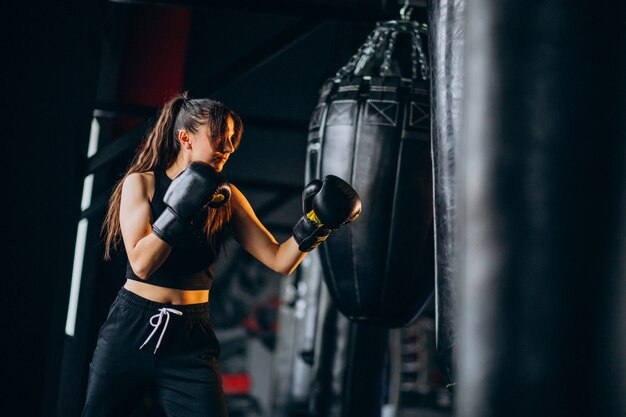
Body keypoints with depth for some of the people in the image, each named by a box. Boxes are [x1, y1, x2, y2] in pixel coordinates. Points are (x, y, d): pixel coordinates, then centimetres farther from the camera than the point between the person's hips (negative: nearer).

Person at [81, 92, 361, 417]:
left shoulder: (226, 197, 2)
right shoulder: (141, 183, -5)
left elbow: (280, 261, -2)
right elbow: (141, 263, -16)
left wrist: (316, 222, -17)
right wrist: (180, 208, -22)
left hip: (190, 340, 2)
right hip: (131, 330, -1)